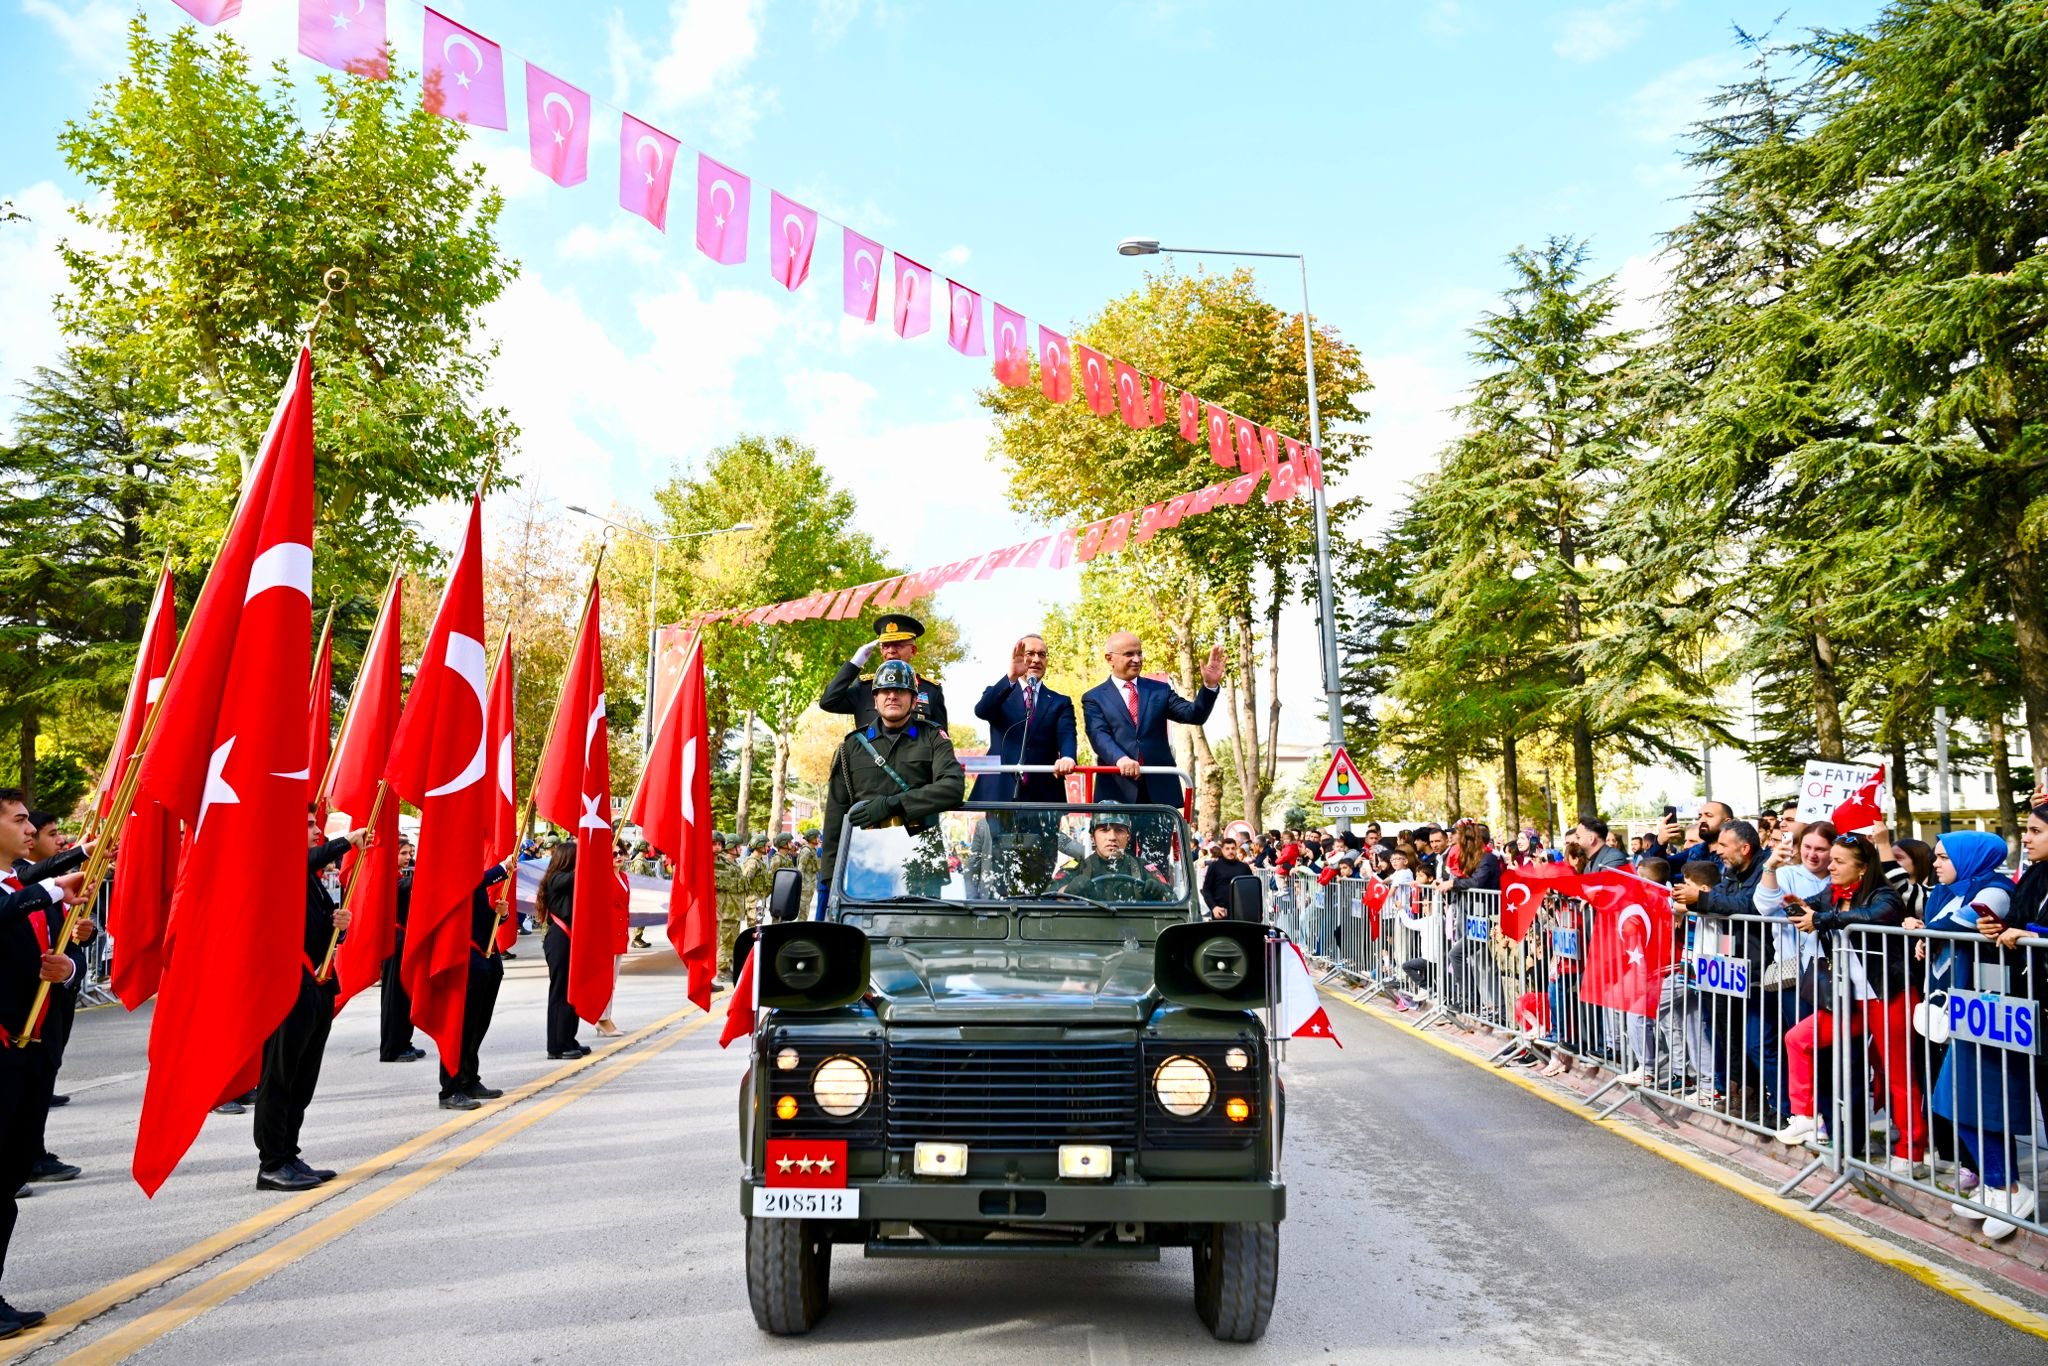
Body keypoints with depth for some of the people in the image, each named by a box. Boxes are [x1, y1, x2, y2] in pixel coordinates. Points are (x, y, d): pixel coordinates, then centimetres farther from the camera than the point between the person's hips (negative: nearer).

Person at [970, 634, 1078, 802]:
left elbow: (1066, 736, -3)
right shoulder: (998, 694, 12)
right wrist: (1011, 676, -25)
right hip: (998, 792, -1)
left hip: (1043, 794, 1)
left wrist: (1067, 757, -29)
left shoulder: (1060, 702, 14)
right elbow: (981, 711, -11)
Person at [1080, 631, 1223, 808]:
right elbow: (1098, 735, -8)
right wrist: (1120, 758, -28)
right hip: (1117, 790, -2)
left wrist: (1210, 685, -11)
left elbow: (1194, 715, 6)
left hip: (1160, 788, 3)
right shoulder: (1093, 698, 7)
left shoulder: (1160, 690, 15)